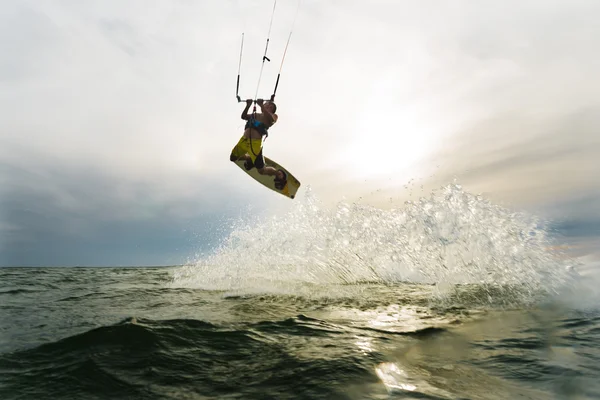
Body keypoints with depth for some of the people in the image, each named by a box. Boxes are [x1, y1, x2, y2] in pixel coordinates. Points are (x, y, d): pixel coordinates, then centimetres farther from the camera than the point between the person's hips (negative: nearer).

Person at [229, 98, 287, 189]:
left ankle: (280, 175, 21)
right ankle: (249, 158, 45)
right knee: (232, 158, 23)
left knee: (262, 171, -4)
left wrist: (261, 105, -22)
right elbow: (243, 116, 16)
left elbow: (270, 119, -18)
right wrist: (248, 106, 3)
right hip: (244, 140, 7)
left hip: (255, 143, -7)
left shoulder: (273, 116, 5)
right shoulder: (255, 114, 24)